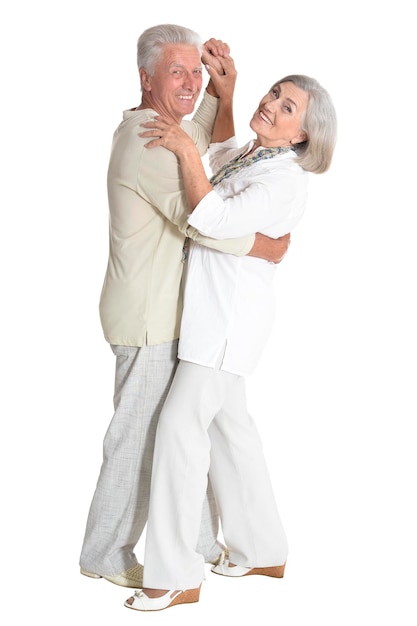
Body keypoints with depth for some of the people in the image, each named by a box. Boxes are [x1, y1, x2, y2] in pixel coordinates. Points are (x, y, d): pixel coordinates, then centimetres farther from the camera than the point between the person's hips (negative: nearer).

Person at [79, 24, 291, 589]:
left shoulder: (152, 130, 12)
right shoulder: (149, 141, -20)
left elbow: (206, 132, 31)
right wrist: (268, 247, -13)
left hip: (167, 313, 10)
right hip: (149, 318, -10)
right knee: (140, 436, 1)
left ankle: (199, 541, 30)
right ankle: (105, 555, 16)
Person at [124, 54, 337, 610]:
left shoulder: (284, 180, -17)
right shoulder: (249, 157, 11)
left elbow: (215, 221, -29)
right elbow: (222, 149, 36)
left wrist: (185, 149, -22)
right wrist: (224, 88, 23)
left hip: (231, 314, -10)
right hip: (211, 309, 10)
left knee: (181, 423, -11)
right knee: (227, 423, 14)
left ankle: (176, 575, -5)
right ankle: (263, 550, 26)